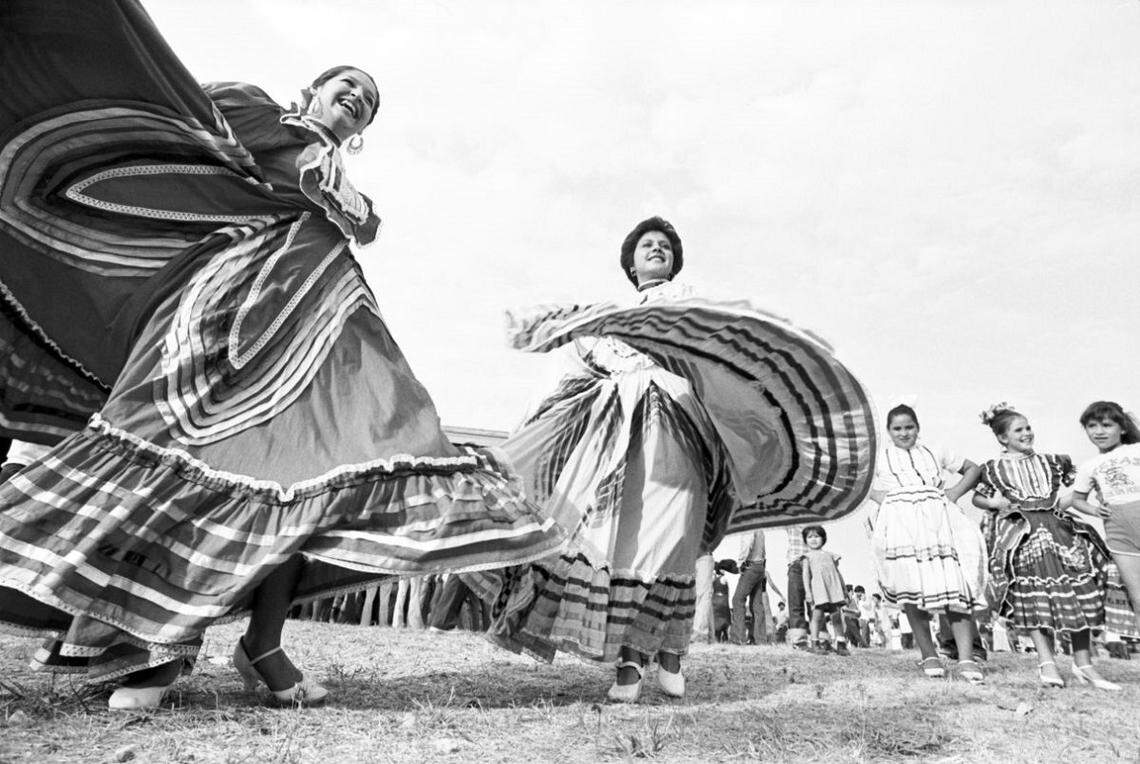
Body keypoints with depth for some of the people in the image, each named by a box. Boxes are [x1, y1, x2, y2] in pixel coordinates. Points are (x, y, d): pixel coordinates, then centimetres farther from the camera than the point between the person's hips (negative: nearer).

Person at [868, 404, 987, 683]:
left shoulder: (934, 453, 23)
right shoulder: (880, 456, 19)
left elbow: (972, 468, 29)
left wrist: (954, 493, 12)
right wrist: (881, 497, 2)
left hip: (938, 521, 1)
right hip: (901, 524, -1)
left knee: (956, 585, -12)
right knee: (912, 588, -9)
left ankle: (966, 658, -11)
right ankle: (928, 655, 2)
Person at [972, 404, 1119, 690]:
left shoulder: (1050, 461, 15)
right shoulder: (993, 468, 7)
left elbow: (1074, 481, 26)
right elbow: (977, 497, 16)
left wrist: (1069, 496, 5)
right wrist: (993, 502, -4)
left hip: (1056, 526, 3)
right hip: (1020, 534, -3)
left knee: (1079, 592, -1)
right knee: (1033, 594, -8)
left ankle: (1083, 662, 10)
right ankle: (1046, 661, -4)